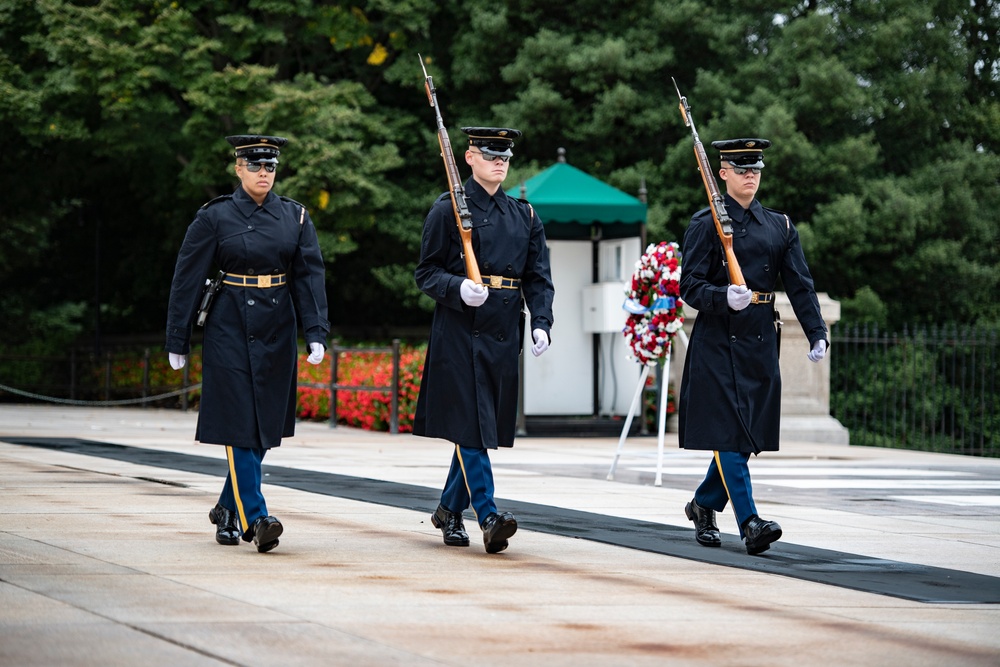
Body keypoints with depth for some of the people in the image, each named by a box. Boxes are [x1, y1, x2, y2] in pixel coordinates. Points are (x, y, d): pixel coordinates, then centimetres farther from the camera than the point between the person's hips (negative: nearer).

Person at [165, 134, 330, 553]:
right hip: (230, 328, -3)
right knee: (240, 425, -9)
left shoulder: (295, 217, 5)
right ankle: (255, 518, -13)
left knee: (264, 427, 8)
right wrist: (177, 342, 0)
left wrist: (316, 333, -9)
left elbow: (310, 276, 2)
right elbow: (187, 279, 0)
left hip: (276, 330, 4)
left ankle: (228, 510, 24)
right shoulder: (215, 217, -3)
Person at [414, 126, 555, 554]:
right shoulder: (448, 209, 0)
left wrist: (541, 323, -4)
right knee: (469, 423, -10)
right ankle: (488, 517, -15)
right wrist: (458, 289, -21)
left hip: (503, 334, 5)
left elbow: (538, 277, 11)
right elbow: (426, 273, -1)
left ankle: (449, 509, 24)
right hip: (460, 331, -5)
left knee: (486, 426, 9)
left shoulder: (523, 215, 13)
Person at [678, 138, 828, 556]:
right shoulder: (705, 225, -2)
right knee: (728, 433, -11)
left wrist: (817, 333, -7)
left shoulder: (779, 226, 11)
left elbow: (799, 285, 6)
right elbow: (690, 287, -7)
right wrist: (725, 298, -27)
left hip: (760, 343, 5)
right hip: (717, 342, -5)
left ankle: (703, 505, 27)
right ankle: (749, 523, -15)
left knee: (751, 435, 7)